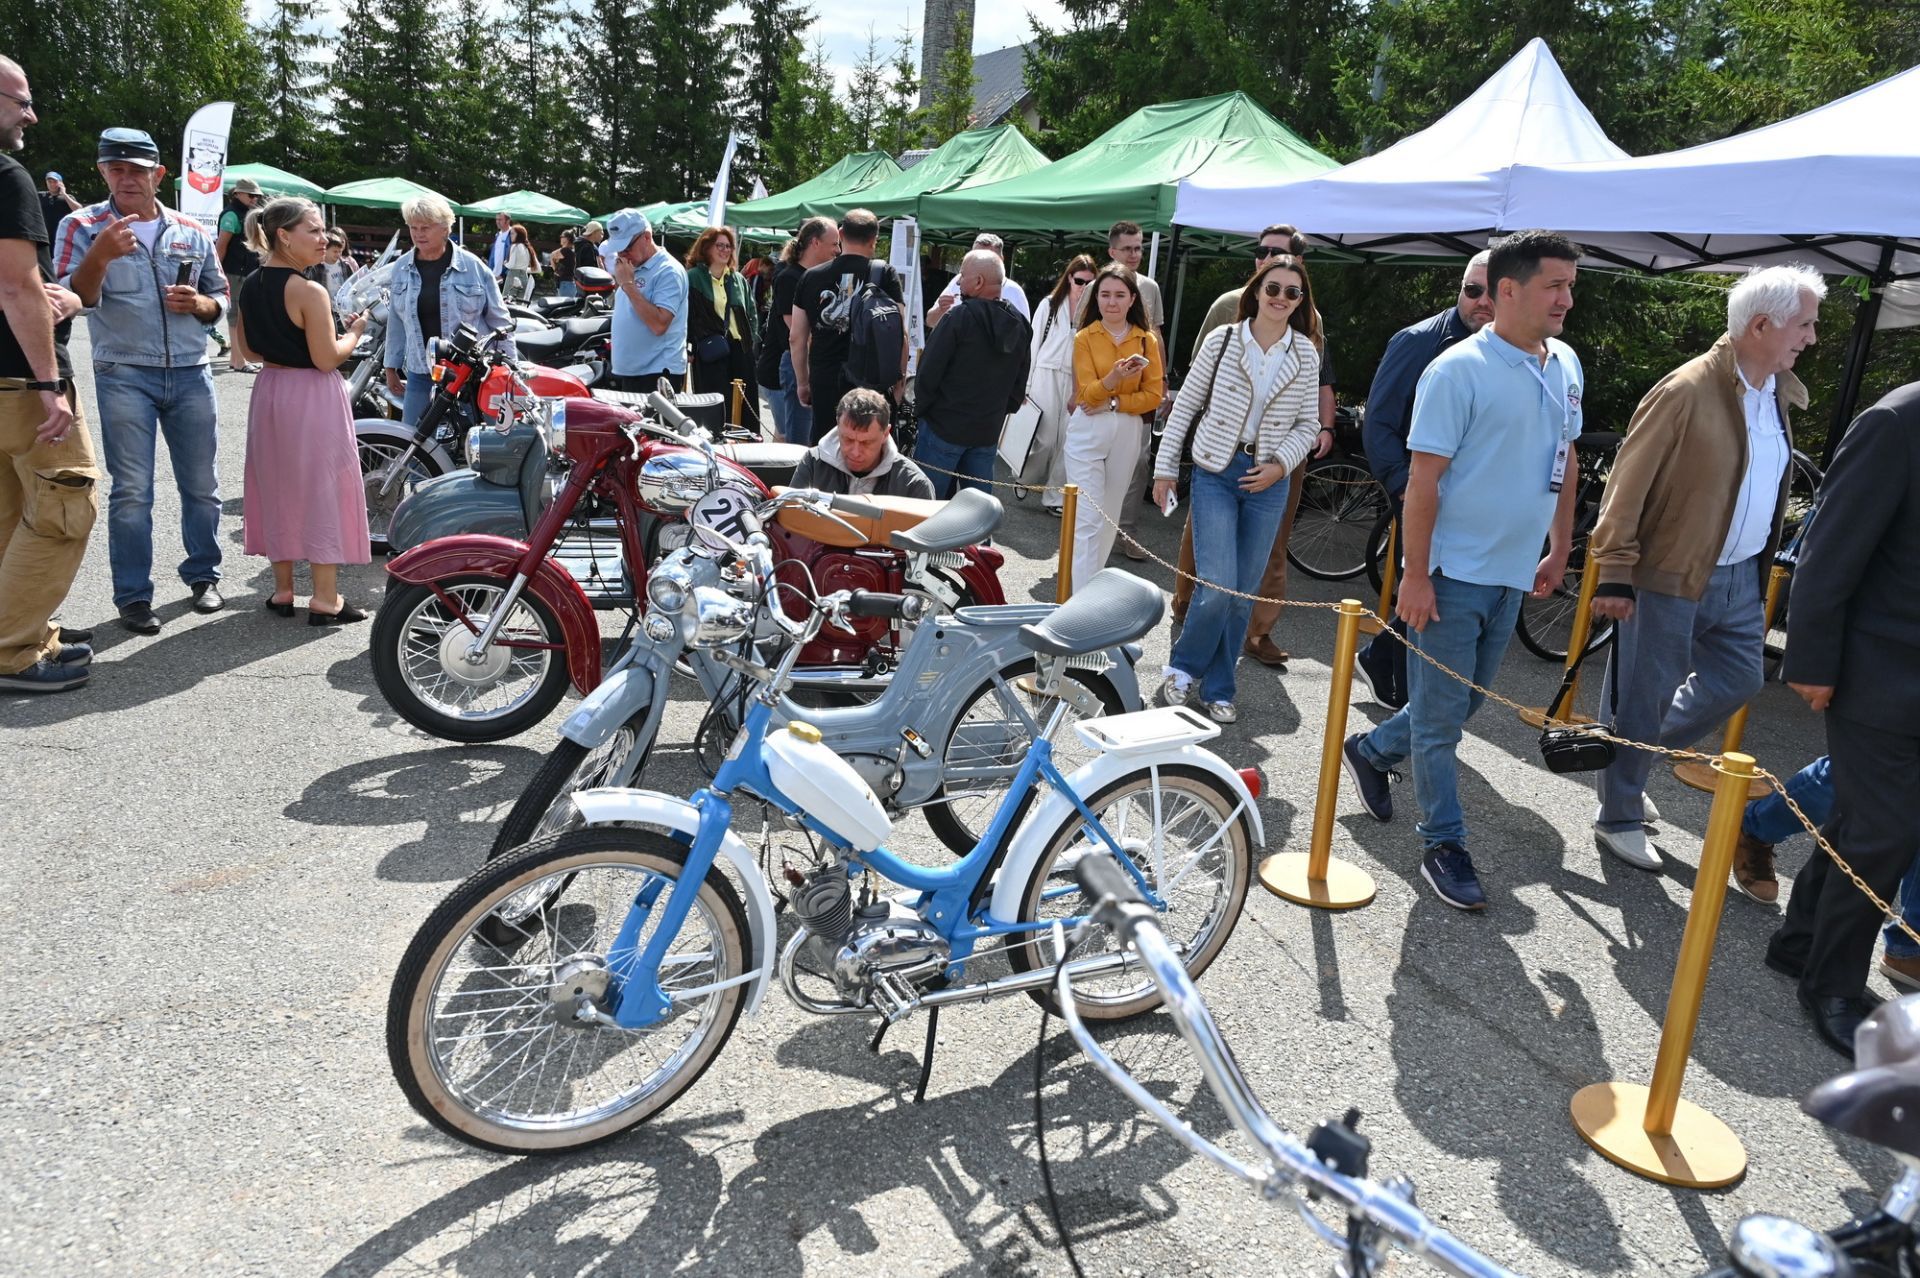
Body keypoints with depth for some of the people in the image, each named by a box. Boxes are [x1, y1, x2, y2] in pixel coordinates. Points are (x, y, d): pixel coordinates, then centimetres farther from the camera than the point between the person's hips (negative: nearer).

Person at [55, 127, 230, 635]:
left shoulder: (192, 232, 10)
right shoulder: (83, 226, 1)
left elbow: (220, 299, 16)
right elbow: (71, 298, -9)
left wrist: (199, 304, -7)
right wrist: (100, 256, -27)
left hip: (191, 375, 3)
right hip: (124, 377, -3)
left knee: (201, 485, 9)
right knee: (132, 492, -3)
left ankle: (203, 575, 24)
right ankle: (133, 595, 3)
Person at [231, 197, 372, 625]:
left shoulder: (250, 286, 5)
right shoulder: (310, 292, -18)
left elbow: (250, 348, 12)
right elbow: (326, 359, -18)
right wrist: (355, 332, -3)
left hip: (270, 391, 8)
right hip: (312, 397, -7)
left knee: (277, 489, 15)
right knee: (322, 491, 1)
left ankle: (283, 590, 24)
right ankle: (325, 599, 4)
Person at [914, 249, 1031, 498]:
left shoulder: (960, 317, -15)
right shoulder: (1020, 325, 5)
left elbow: (929, 370, -13)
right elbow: (1020, 383, 13)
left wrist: (921, 406, 2)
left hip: (945, 428, -6)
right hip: (988, 431, 6)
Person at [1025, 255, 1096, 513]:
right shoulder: (1050, 304, 2)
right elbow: (1034, 344, 5)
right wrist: (1026, 384, 3)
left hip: (1076, 382, 1)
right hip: (1047, 376, -1)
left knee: (1067, 441, 2)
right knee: (1045, 438, -1)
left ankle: (1055, 496, 11)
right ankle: (1025, 478, 24)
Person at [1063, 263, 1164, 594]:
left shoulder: (1147, 341, 3)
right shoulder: (1084, 338, -1)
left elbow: (1154, 395, -1)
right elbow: (1088, 393, -10)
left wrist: (1113, 402, -13)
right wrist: (1114, 377, -29)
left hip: (1128, 433, 3)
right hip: (1087, 431, -3)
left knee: (1109, 516, 13)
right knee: (1087, 519, -9)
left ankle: (1093, 584, 27)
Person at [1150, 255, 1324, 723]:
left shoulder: (1306, 355, 3)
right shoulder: (1222, 340, -2)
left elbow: (1308, 426, 7)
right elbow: (1186, 406, 2)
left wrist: (1280, 464, -9)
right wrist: (1165, 468, 1)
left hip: (1268, 481, 3)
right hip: (1216, 473, -2)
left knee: (1243, 592, 6)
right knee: (1217, 587, -13)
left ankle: (1217, 690, 20)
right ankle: (1183, 668, 13)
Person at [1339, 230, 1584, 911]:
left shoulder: (1566, 365, 8)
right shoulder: (1458, 371, -15)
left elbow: (1564, 461, 18)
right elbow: (1424, 478, -16)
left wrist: (1560, 549, 17)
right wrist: (1416, 576, -18)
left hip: (1513, 572, 7)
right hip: (1454, 572, -7)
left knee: (1464, 700, 18)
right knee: (1442, 714, 2)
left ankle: (1372, 750, 40)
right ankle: (1444, 844, 15)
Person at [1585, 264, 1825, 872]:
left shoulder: (1780, 392, 8)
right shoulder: (1686, 392, -18)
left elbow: (1769, 484, 18)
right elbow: (1627, 486, -17)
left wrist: (1764, 562, 18)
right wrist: (1615, 575, -18)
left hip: (1742, 576, 8)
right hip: (1672, 577, -8)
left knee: (1740, 680, 17)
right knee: (1642, 701, 3)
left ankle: (1632, 757, 36)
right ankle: (1618, 819, 18)